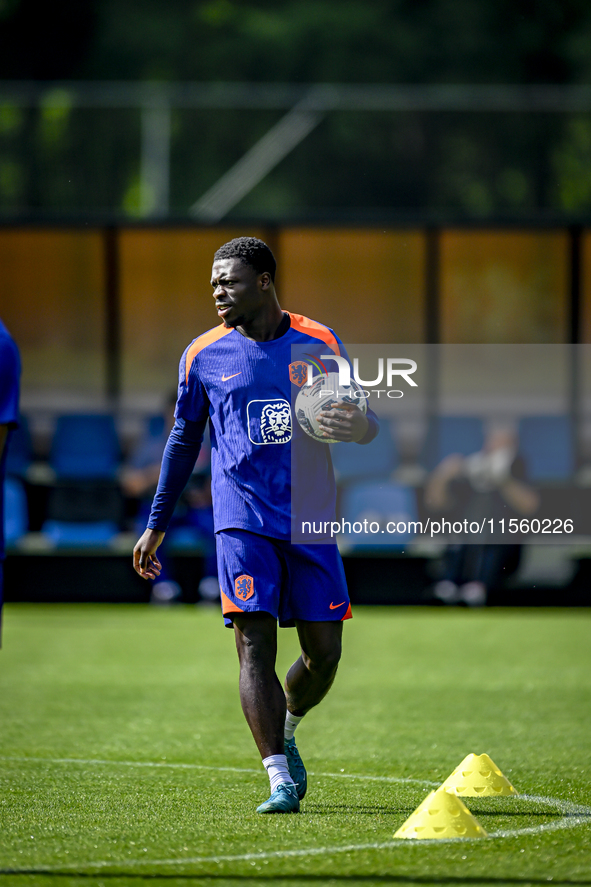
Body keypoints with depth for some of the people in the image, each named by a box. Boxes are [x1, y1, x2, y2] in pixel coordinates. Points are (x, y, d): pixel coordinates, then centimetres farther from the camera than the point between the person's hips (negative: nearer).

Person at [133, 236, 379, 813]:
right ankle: (279, 778, -15)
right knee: (255, 644, -13)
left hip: (312, 521, 1)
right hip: (243, 521, -1)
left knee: (324, 651, 2)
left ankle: (285, 731, 32)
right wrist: (156, 524, 17)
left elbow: (363, 421, 8)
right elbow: (184, 441, 16)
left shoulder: (318, 344, 4)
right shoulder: (203, 355, 6)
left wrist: (360, 426, -18)